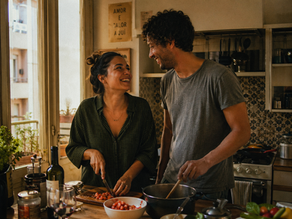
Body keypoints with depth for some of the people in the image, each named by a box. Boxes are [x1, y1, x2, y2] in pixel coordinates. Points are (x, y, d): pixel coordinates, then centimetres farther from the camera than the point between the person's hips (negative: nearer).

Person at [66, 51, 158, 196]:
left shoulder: (141, 107, -1)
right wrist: (92, 153, -11)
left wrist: (129, 176, -11)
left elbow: (149, 152, 2)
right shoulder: (87, 108, -2)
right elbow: (72, 148, 9)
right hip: (94, 188, 1)